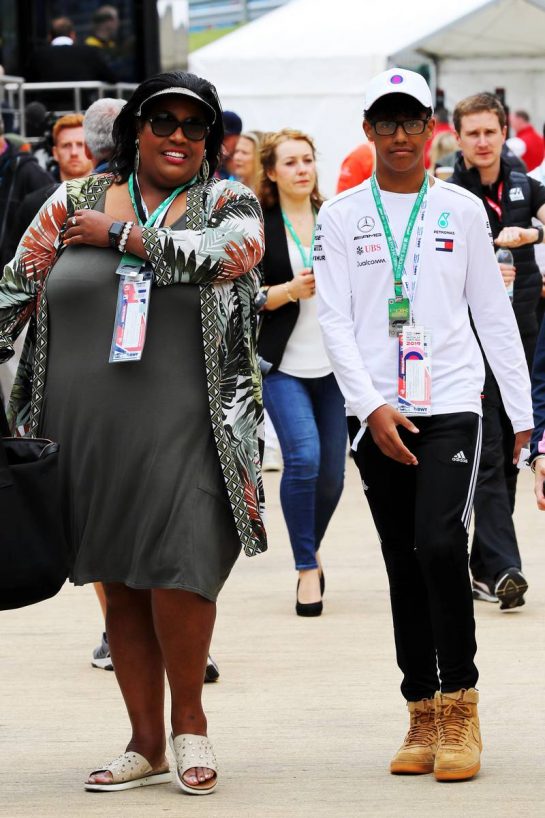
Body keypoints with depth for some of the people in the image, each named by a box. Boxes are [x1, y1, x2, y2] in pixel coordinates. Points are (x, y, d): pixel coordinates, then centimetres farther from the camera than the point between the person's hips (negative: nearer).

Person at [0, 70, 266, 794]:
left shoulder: (229, 204, 4)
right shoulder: (74, 205, 10)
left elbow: (221, 254, -17)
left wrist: (120, 234, -9)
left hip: (185, 433, -3)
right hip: (88, 435, 3)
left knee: (178, 578, -14)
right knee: (121, 590, 8)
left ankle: (188, 720, 10)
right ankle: (146, 744, 20)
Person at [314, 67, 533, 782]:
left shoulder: (461, 210, 7)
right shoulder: (340, 216, 5)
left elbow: (493, 313, 10)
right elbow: (335, 320, 0)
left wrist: (523, 409, 7)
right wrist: (372, 407, -11)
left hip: (450, 406, -1)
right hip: (378, 414, 1)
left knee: (440, 546, -17)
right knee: (404, 564, 5)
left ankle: (460, 710, -7)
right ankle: (423, 718, 12)